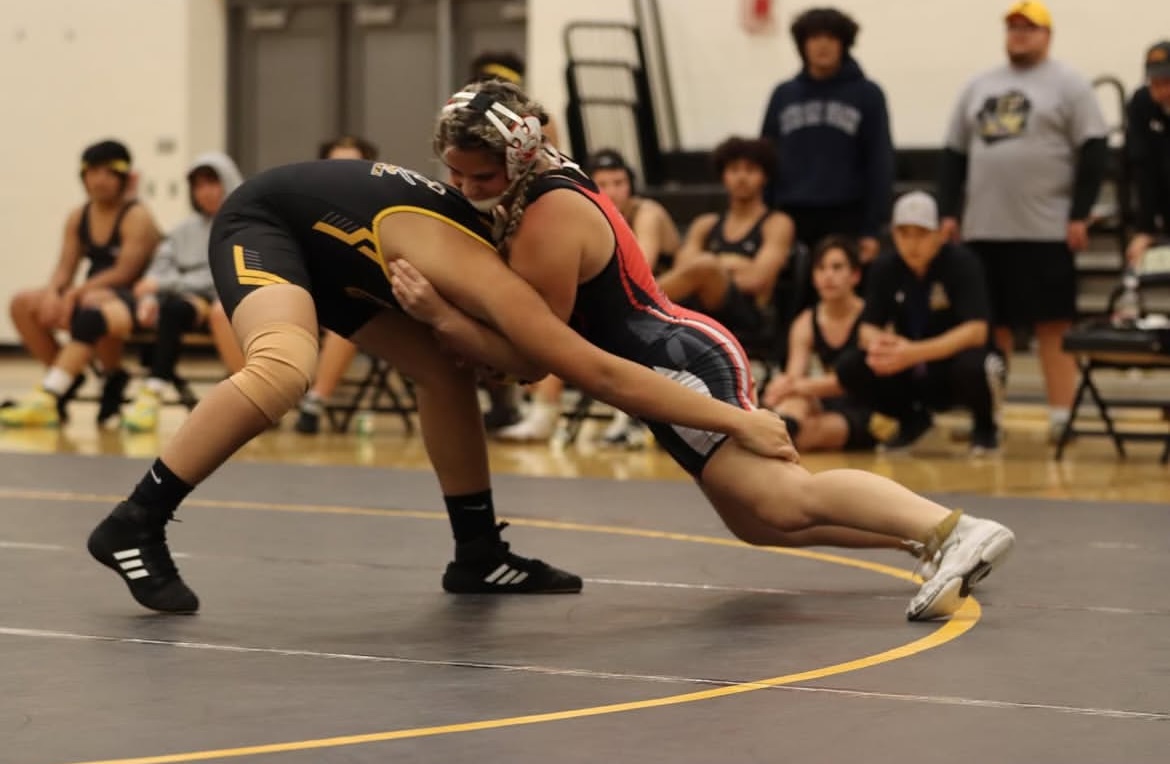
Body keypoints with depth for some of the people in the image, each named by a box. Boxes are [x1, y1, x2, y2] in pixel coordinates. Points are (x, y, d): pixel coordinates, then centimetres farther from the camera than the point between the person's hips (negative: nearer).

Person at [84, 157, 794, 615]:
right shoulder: (489, 275, -31)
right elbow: (600, 374, -34)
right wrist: (737, 420, -33)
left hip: (325, 239, 9)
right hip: (261, 221, -9)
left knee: (447, 373, 3)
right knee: (286, 367, -36)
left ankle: (480, 555, 12)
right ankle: (135, 525, -27)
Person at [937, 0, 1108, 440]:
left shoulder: (1069, 86, 0)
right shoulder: (979, 87, 16)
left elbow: (1093, 153, -6)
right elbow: (954, 155, 17)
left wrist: (1079, 216, -12)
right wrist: (947, 213, 9)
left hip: (1046, 231, -5)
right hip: (983, 231, 5)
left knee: (1053, 325, -3)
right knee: (991, 326, 7)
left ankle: (1061, 417, -2)